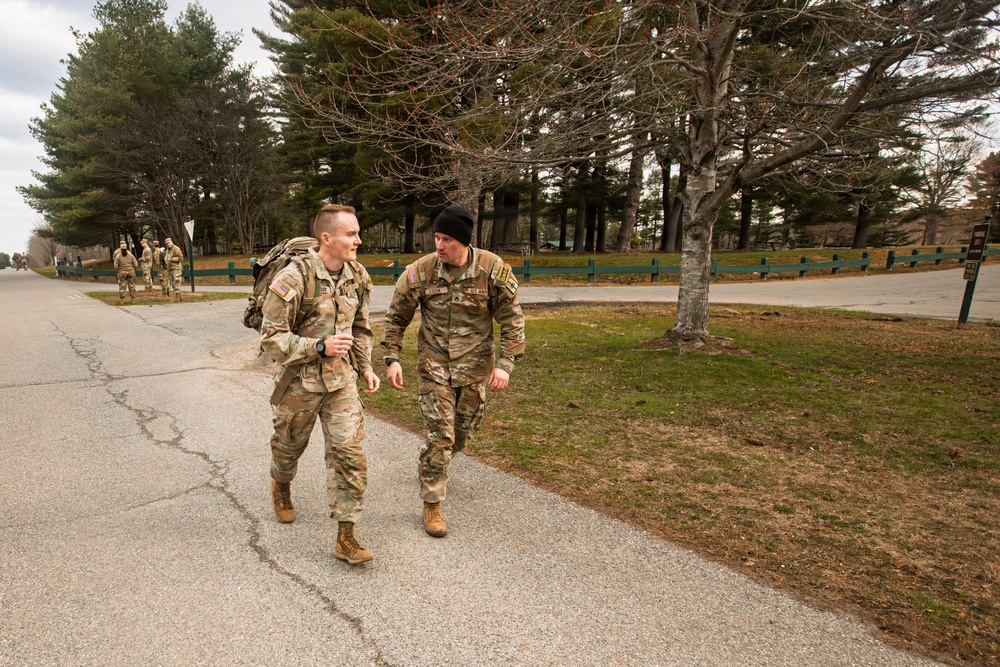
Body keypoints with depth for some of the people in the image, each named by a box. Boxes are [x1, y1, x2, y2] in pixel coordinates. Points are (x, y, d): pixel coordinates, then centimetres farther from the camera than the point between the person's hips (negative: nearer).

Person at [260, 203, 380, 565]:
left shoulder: (358, 277, -1)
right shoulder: (294, 278, -20)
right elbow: (271, 337, -18)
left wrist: (366, 366, 9)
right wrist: (319, 347, -27)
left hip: (341, 379, 4)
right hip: (300, 380, -3)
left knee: (349, 452, -4)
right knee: (289, 445, 19)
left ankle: (346, 538, 6)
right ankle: (281, 486, 55)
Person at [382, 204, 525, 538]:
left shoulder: (493, 270, -13)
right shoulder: (420, 271, -11)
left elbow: (512, 319, -6)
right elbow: (396, 317, 1)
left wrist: (505, 364, -13)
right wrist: (392, 359, -6)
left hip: (475, 367, 2)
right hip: (434, 366, -1)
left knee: (463, 433, 17)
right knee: (440, 435, -6)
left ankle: (429, 467, 49)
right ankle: (432, 504, 13)